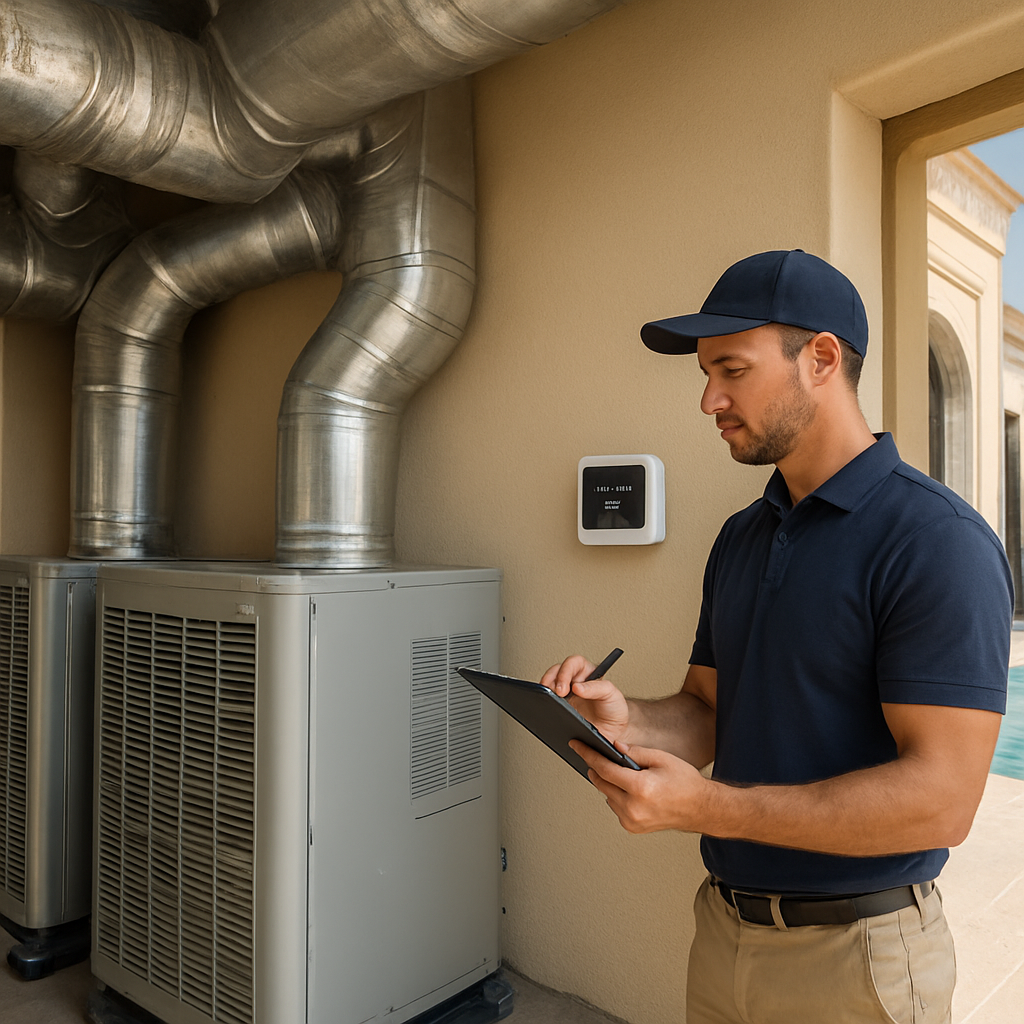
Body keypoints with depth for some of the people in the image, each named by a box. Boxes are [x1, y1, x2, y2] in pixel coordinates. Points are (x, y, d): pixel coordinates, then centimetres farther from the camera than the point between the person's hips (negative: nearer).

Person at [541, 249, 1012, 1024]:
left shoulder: (938, 542, -18)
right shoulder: (741, 537, 5)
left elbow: (941, 797, -23)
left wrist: (707, 807, -27)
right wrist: (627, 720, -13)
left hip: (856, 958, -6)